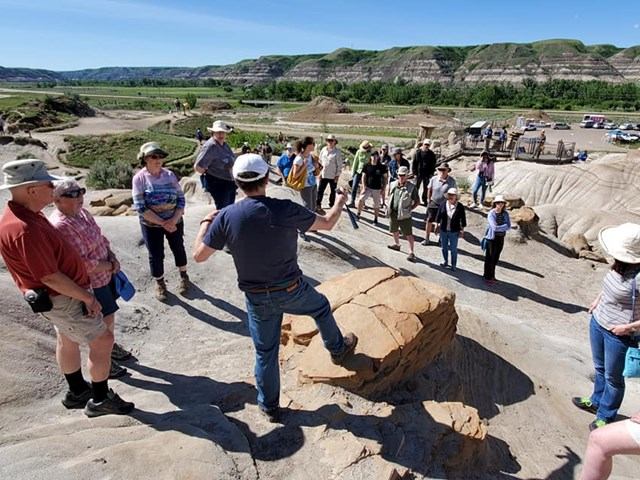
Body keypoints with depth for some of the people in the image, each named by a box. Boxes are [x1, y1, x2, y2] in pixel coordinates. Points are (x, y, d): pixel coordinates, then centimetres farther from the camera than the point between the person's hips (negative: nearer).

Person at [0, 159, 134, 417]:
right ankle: (100, 400, 16)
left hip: (63, 294, 11)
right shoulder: (24, 229, -32)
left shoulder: (28, 216, 1)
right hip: (62, 299, -10)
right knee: (102, 340, -1)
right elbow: (50, 277, -28)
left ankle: (77, 391, 42)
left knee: (67, 340, 23)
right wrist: (86, 297, -18)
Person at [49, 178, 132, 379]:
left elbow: (100, 238, 11)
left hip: (105, 274, 8)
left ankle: (110, 346, 47)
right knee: (105, 321, 7)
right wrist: (111, 266, -15)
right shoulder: (60, 226, -28)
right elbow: (84, 263, -29)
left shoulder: (82, 212, 1)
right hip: (89, 283, -8)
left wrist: (112, 257, -6)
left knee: (108, 316, 24)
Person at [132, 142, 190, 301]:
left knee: (178, 249, 17)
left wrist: (174, 220, -18)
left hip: (174, 222, 2)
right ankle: (160, 284, 32)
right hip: (151, 225, -2)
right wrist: (162, 223, -21)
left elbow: (181, 198, -4)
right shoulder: (139, 178, -12)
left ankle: (183, 277, 41)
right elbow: (140, 207, -17)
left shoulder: (169, 175, -5)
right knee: (156, 255, 8)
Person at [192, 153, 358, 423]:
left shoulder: (226, 216, -14)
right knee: (321, 308, 30)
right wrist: (340, 202, 17)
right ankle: (338, 350, 51)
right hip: (292, 291, -1)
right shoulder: (285, 210, -18)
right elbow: (327, 224, -3)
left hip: (257, 299, 2)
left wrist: (205, 223, 11)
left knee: (265, 352, 18)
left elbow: (199, 255, -6)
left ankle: (269, 407, 34)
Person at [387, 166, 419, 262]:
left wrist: (410, 209, -13)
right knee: (394, 230, 25)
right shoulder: (393, 185, 3)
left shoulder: (411, 187, -12)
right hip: (393, 213, 6)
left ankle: (411, 252, 1)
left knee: (408, 234, -4)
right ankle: (396, 244, 49)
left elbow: (417, 201, -6)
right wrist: (390, 206, 10)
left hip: (404, 215, -6)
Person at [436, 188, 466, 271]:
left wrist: (462, 230, 0)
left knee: (453, 249, 5)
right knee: (444, 248, 17)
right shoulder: (443, 205, -5)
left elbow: (463, 219, -1)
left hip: (454, 232, -3)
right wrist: (437, 225, 6)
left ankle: (453, 265, 22)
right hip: (443, 230, 3)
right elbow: (439, 216, 5)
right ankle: (446, 262, 38)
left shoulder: (460, 207, -9)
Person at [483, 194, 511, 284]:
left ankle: (492, 276, 30)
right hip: (492, 238, -5)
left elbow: (508, 226, -5)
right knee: (489, 258, 4)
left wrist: (499, 227, -18)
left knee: (495, 258, 15)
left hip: (501, 238, 5)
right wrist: (504, 226, -13)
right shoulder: (491, 214, -14)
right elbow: (494, 227, -23)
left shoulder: (505, 213, 1)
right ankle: (487, 277, 16)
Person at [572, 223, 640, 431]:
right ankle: (596, 402, 48)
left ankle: (605, 416, 33)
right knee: (600, 368, 27)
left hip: (619, 336, -7)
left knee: (613, 377, 14)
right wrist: (598, 299, 10)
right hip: (598, 323, 7)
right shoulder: (619, 266, -9)